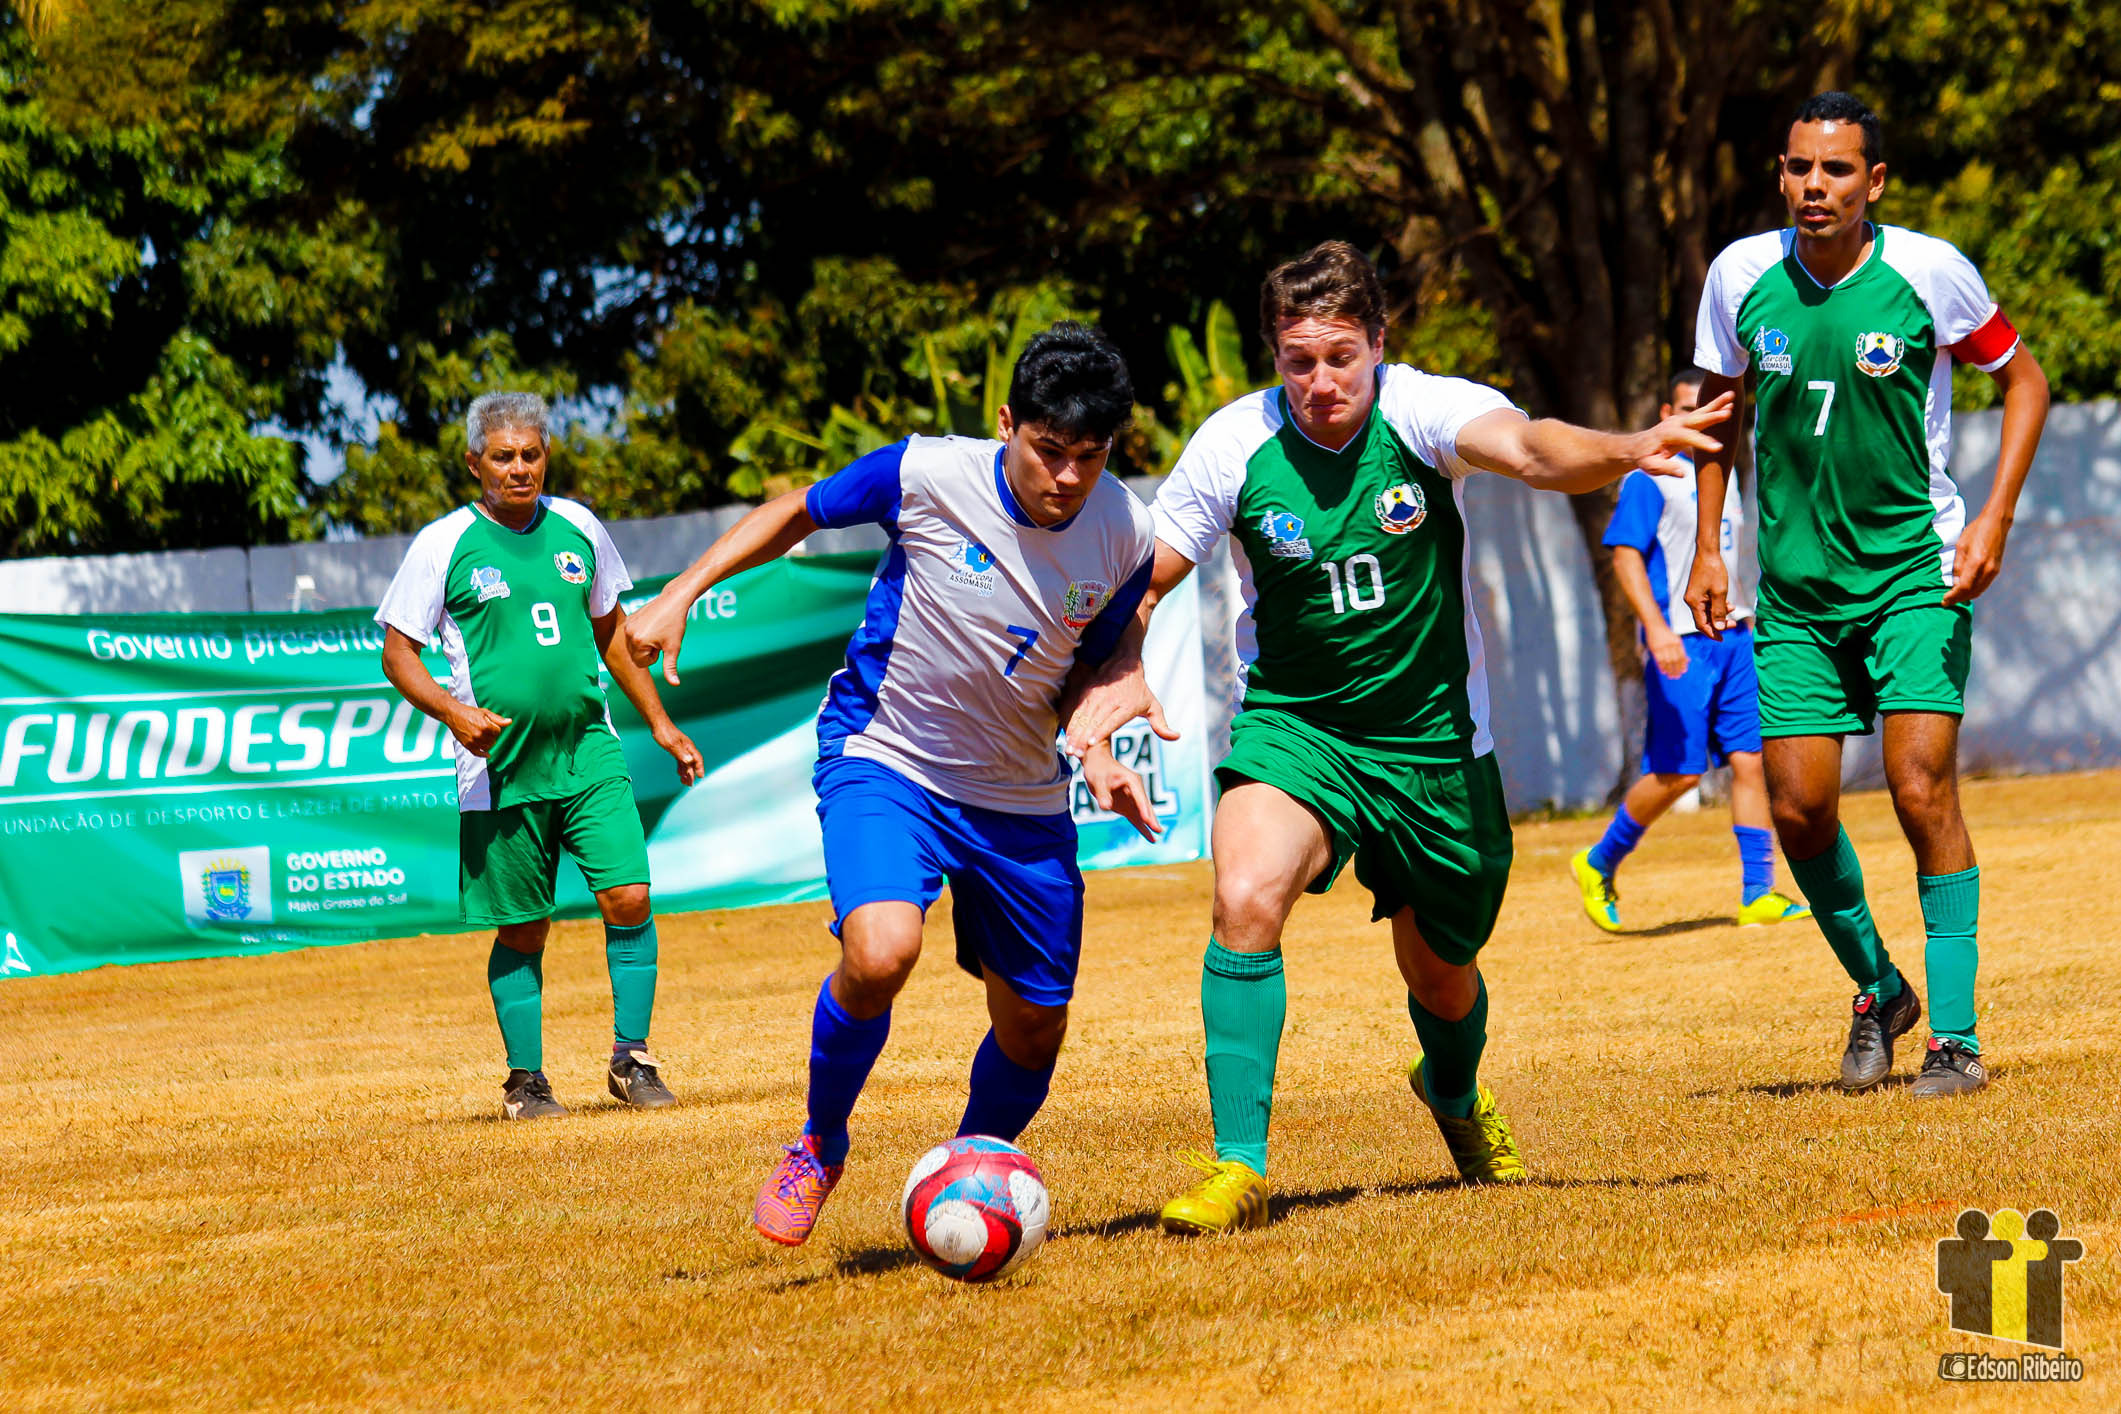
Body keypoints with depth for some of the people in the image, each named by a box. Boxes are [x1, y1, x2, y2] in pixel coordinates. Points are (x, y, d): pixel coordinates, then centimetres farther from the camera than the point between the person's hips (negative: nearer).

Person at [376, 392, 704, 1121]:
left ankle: (631, 1057, 4)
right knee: (523, 930, 3)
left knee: (628, 897, -10)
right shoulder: (444, 546, -4)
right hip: (501, 766, -3)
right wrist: (454, 711, -18)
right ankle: (525, 1081, 17)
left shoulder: (577, 529, 8)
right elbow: (398, 655, -1)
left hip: (589, 754, 3)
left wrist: (660, 723, 20)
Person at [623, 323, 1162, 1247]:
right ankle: (819, 1151, -2)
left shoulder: (1124, 535, -10)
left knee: (1034, 1029, 7)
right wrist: (682, 593, -8)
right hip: (885, 761, -4)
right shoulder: (928, 477, -20)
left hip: (1021, 798, 4)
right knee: (879, 955, -29)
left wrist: (1096, 750, -13)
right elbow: (798, 513, -2)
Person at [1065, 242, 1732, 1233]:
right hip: (1292, 729, 0)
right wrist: (1117, 671, -24)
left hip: (1433, 741, 0)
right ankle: (1237, 1168, -24)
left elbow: (1526, 448, -38)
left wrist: (1624, 449, -59)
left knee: (1441, 976, 16)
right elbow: (1140, 583, -3)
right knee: (1247, 895, -29)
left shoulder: (1422, 413, -17)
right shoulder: (1233, 447, -12)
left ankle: (1456, 1097, 53)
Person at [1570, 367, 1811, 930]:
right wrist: (1657, 628, -25)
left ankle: (1757, 894, 0)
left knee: (1751, 760, -1)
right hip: (1680, 641, -7)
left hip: (1732, 636, 7)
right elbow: (1625, 553, -14)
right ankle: (1598, 865, 12)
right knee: (1678, 772, -8)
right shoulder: (1649, 476, -7)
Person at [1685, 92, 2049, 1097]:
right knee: (1798, 809, -2)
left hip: (1917, 570, -3)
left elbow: (2023, 379, 3)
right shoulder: (1741, 277, -3)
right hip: (1796, 587, 3)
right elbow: (1719, 408, 14)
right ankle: (1877, 990, 24)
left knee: (1922, 789, -15)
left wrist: (1995, 517, -8)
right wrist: (1706, 549, 7)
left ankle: (1955, 1035, -7)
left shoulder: (1929, 272, -10)